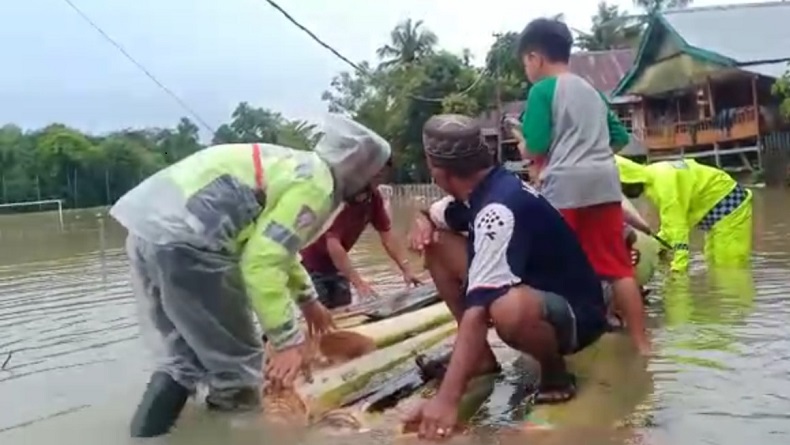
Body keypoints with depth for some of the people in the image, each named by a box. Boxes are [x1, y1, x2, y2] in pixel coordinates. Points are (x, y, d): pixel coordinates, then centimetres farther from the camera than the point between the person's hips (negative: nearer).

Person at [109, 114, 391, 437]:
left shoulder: (296, 166, 23)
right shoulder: (315, 185, -7)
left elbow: (271, 244, 38)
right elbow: (261, 262, -18)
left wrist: (307, 299, 47)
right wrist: (289, 340, -13)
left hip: (149, 228, 10)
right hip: (185, 243, -10)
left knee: (182, 353, 24)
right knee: (237, 358, 8)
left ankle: (148, 429, 25)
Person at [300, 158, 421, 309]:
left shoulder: (374, 197, -8)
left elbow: (387, 235, -5)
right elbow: (333, 244, -36)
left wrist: (406, 269, -15)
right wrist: (358, 282, -41)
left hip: (334, 263, 7)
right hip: (310, 263, -7)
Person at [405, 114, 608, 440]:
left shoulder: (498, 211, -30)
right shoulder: (483, 187, -3)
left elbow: (477, 307, -38)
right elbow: (438, 214, 18)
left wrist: (447, 398, -41)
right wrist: (424, 221, -8)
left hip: (577, 312, -9)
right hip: (534, 286, 9)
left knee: (509, 310, -43)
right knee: (436, 244, 1)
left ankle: (556, 371, -9)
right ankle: (480, 356, 9)